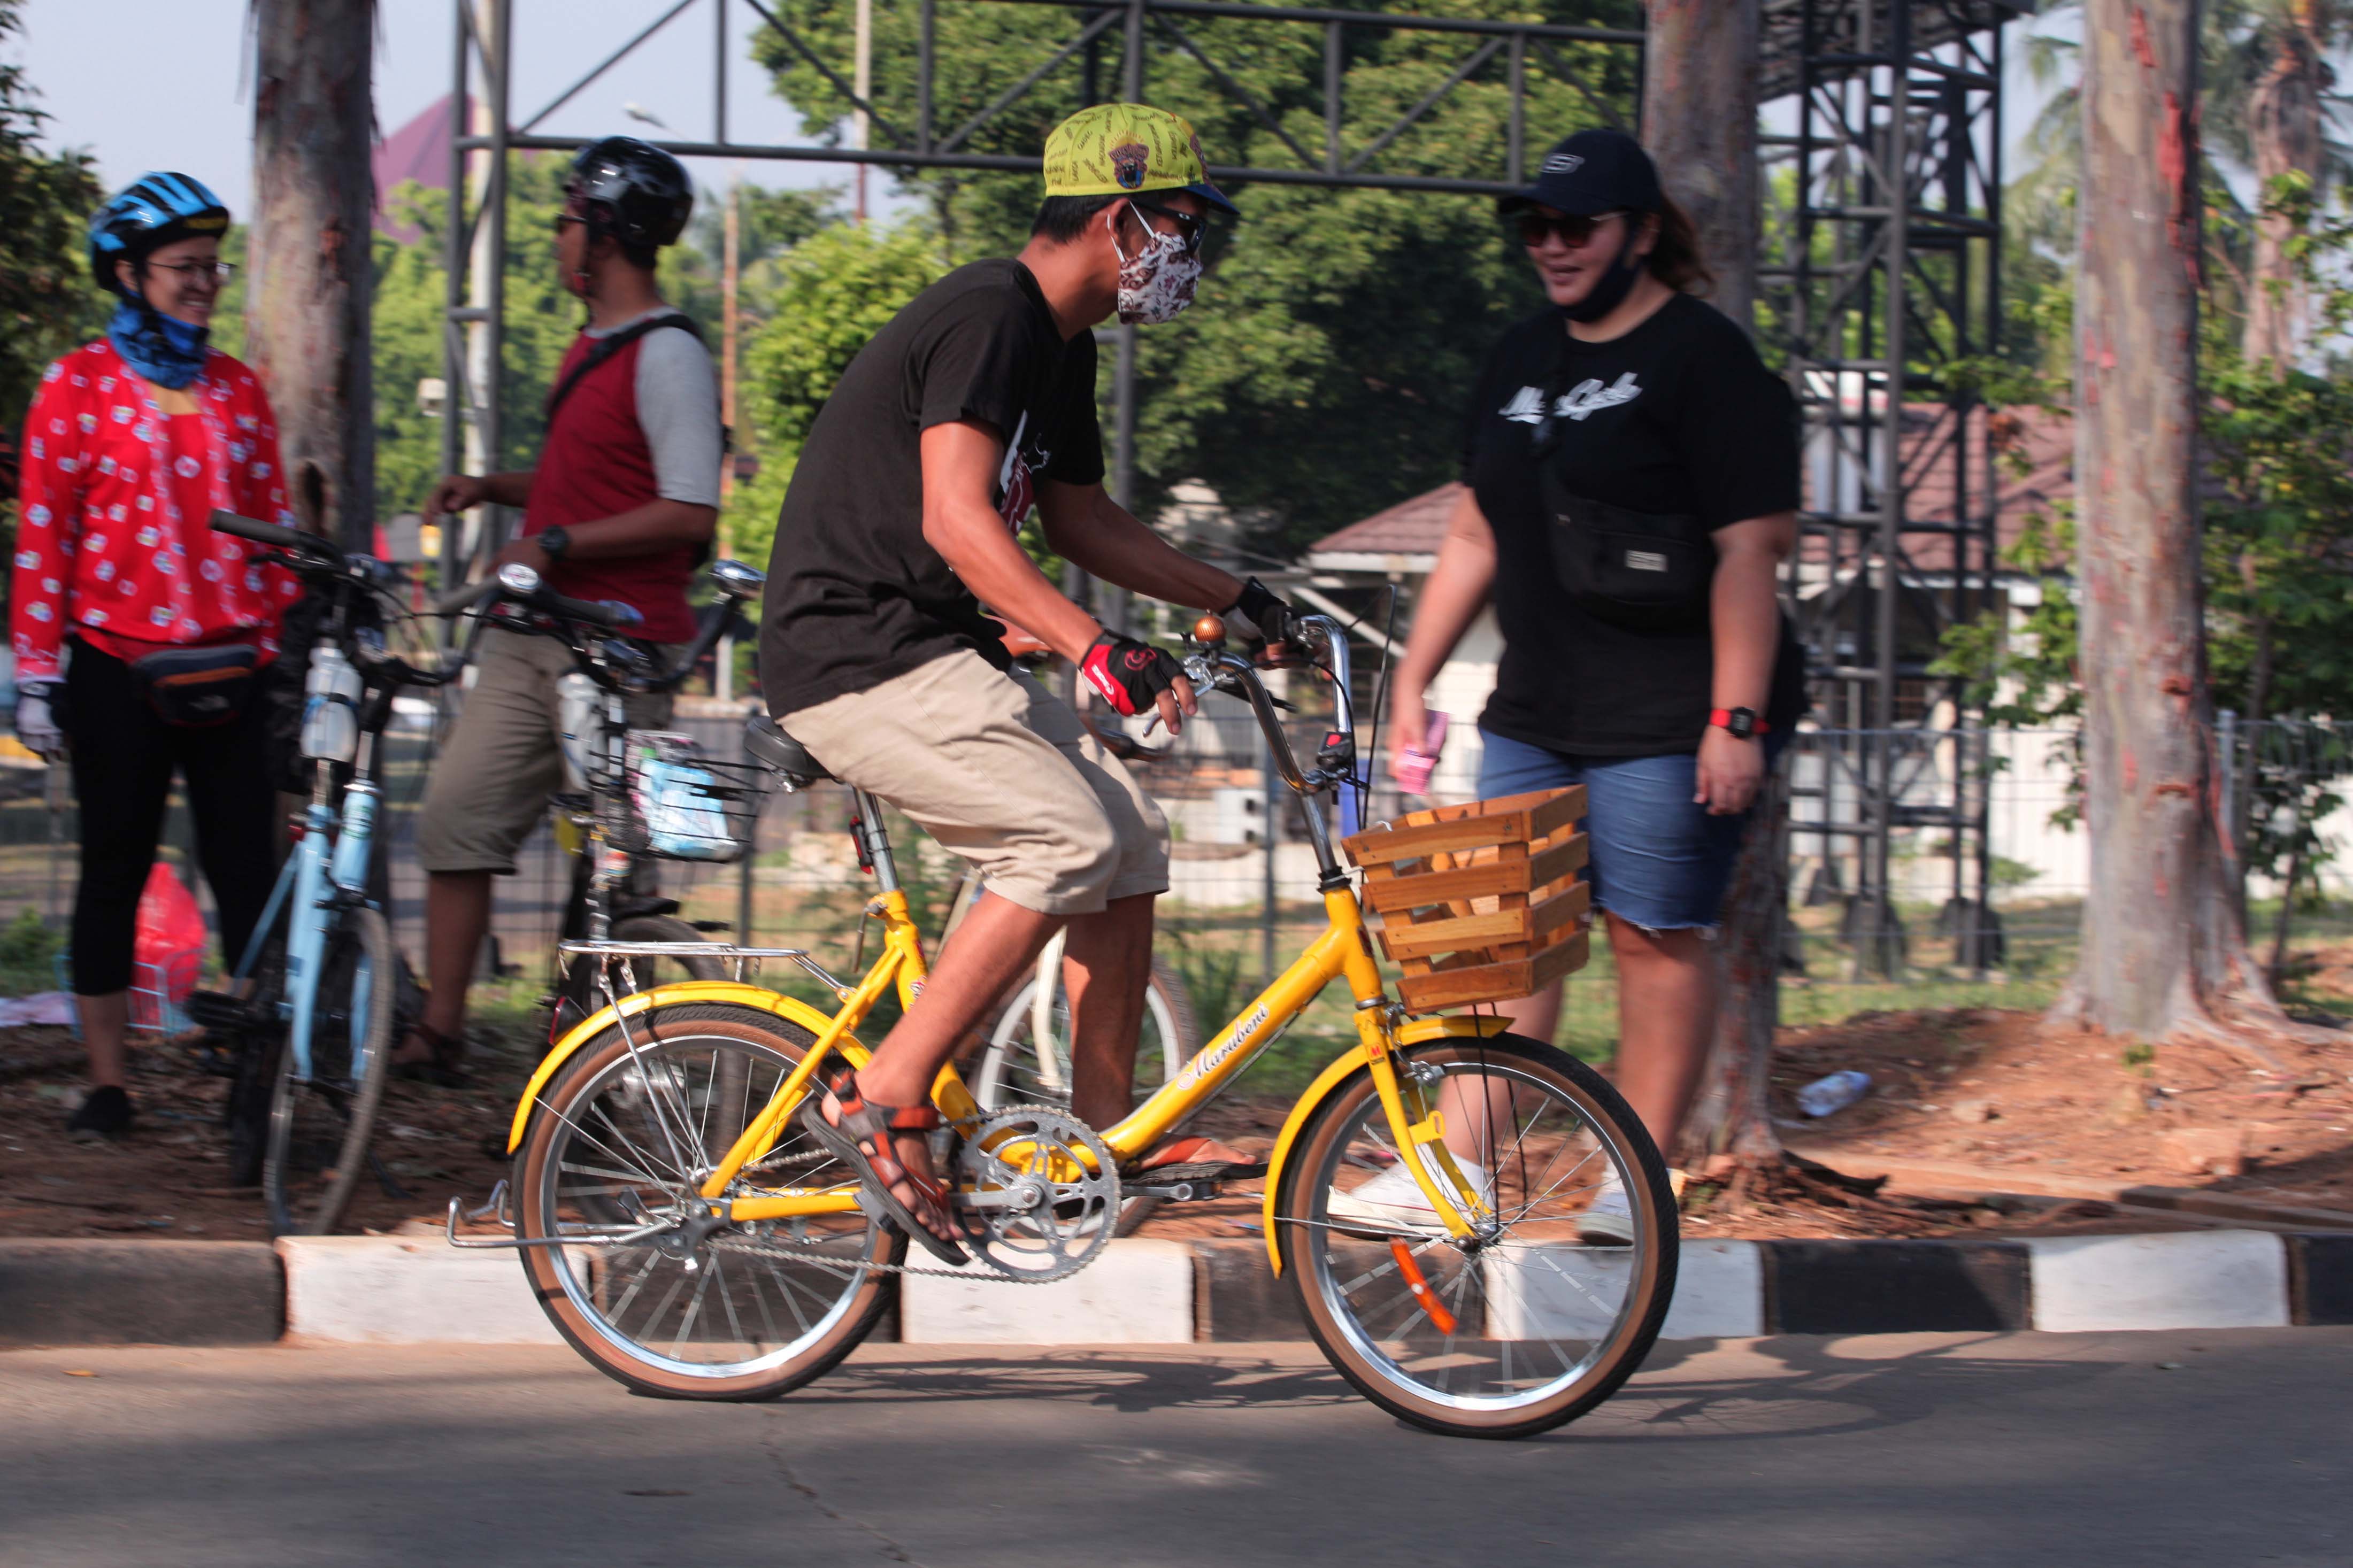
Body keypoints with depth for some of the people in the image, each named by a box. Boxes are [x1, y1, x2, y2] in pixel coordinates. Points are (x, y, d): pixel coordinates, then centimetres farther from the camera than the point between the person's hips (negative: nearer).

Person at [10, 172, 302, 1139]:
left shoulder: (236, 391, 12)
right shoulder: (77, 387, 1)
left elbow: (271, 526, 13)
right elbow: (42, 534, -1)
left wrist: (289, 651, 8)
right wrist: (36, 672, -5)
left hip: (226, 668, 3)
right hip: (117, 663, -3)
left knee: (249, 873, -3)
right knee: (115, 869, 5)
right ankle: (106, 1084, 13)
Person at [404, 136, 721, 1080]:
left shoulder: (667, 355, -12)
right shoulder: (591, 349, 19)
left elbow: (689, 513, -20)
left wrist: (556, 543, -20)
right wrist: (494, 488, 14)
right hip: (534, 633, 9)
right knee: (457, 818, 2)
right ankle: (437, 1035, 5)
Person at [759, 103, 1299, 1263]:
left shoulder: (1060, 346, 15)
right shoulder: (988, 316, -17)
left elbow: (1081, 522, 27)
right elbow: (955, 520, -28)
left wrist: (1234, 598, 24)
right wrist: (1098, 650, -36)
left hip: (936, 655, 10)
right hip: (859, 657, -10)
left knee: (1131, 838, 4)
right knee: (1068, 841, -21)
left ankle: (1104, 1134, 10)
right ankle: (882, 1103, -16)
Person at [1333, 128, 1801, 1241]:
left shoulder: (1704, 357, -7)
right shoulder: (1522, 359, 16)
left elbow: (1752, 547, -13)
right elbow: (1476, 533, 21)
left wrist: (1738, 719, -19)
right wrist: (1413, 678, 17)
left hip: (1669, 718, -7)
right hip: (1537, 709, 7)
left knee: (1655, 936, -2)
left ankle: (1639, 1178, 6)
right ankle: (1452, 1172, 5)